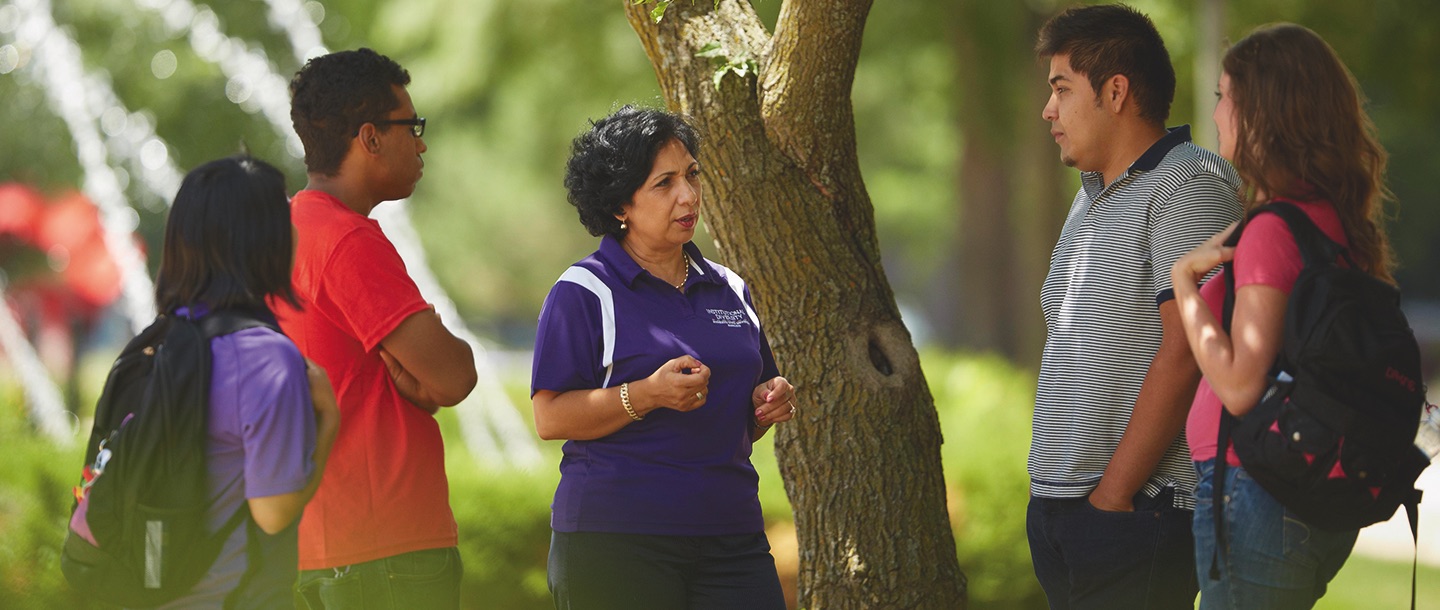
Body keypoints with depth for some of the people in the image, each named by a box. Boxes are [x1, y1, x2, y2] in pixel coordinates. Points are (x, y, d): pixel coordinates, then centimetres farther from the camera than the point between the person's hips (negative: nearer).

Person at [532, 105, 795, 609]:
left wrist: (767, 405, 4)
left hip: (730, 536, 5)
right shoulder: (583, 292, -1)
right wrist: (647, 395, -21)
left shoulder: (730, 291, 17)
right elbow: (550, 418, -10)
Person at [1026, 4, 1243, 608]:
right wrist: (1052, 490, 13)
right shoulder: (1092, 198, 21)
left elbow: (1183, 356, -17)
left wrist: (1111, 496, -17)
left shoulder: (1188, 188, -9)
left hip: (1138, 510, -8)